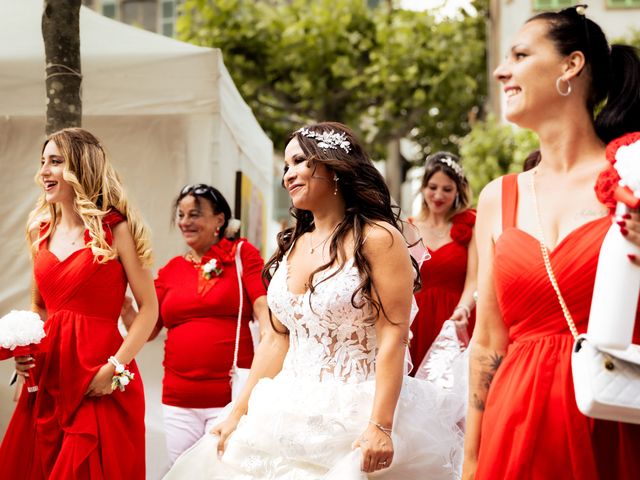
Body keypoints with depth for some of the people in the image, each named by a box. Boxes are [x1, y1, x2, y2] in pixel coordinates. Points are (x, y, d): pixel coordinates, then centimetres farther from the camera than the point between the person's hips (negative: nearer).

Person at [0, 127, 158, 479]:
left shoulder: (115, 228, -6)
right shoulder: (41, 231, 10)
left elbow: (149, 308, -7)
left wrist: (116, 367, -15)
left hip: (102, 387, -5)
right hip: (47, 379, 5)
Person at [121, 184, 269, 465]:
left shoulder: (242, 254, 2)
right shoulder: (171, 269, 12)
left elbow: (264, 309, -8)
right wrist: (125, 310, -9)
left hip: (230, 397, -4)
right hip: (178, 400, 4)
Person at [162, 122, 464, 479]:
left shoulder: (376, 239, -10)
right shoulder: (293, 246, 11)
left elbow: (393, 337, -16)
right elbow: (277, 338, 13)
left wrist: (380, 426, -23)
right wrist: (239, 413, 9)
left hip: (353, 417, -6)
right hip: (290, 415, 6)